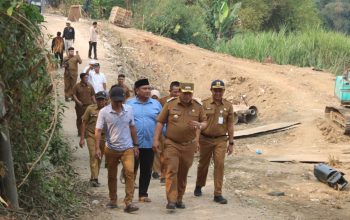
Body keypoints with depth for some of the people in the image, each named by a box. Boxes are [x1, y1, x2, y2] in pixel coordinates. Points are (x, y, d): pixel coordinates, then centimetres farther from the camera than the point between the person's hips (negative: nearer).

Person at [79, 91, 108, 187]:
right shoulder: (90, 109, -4)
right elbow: (84, 123, 1)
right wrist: (82, 138, -2)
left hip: (103, 136, 2)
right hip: (91, 135, -2)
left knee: (99, 157, 9)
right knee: (93, 156, -13)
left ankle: (93, 178, 22)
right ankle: (95, 178, -15)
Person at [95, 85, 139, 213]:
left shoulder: (128, 110, 0)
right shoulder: (104, 112, -8)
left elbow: (132, 128, 9)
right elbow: (98, 131, -10)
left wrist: (136, 145, 9)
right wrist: (97, 148, -18)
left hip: (127, 148, 0)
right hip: (111, 149, 0)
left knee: (130, 172, -14)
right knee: (112, 176, 12)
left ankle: (128, 203, -14)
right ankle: (113, 201, 28)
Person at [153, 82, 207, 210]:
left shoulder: (198, 106, 4)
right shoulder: (170, 104, -2)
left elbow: (204, 122, 13)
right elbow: (160, 122, 1)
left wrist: (199, 125, -11)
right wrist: (156, 140, -5)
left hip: (189, 145, 2)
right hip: (172, 144, -2)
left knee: (183, 174, 10)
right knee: (172, 171, -12)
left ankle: (179, 199, 21)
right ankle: (171, 200, -13)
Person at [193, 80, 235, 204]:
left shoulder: (228, 106, 3)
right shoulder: (204, 104, -3)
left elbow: (230, 125, 5)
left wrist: (231, 143, 3)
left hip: (220, 140, 0)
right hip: (205, 139, 0)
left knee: (219, 165, -7)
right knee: (203, 164, 14)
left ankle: (218, 194, -2)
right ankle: (199, 186, 37)